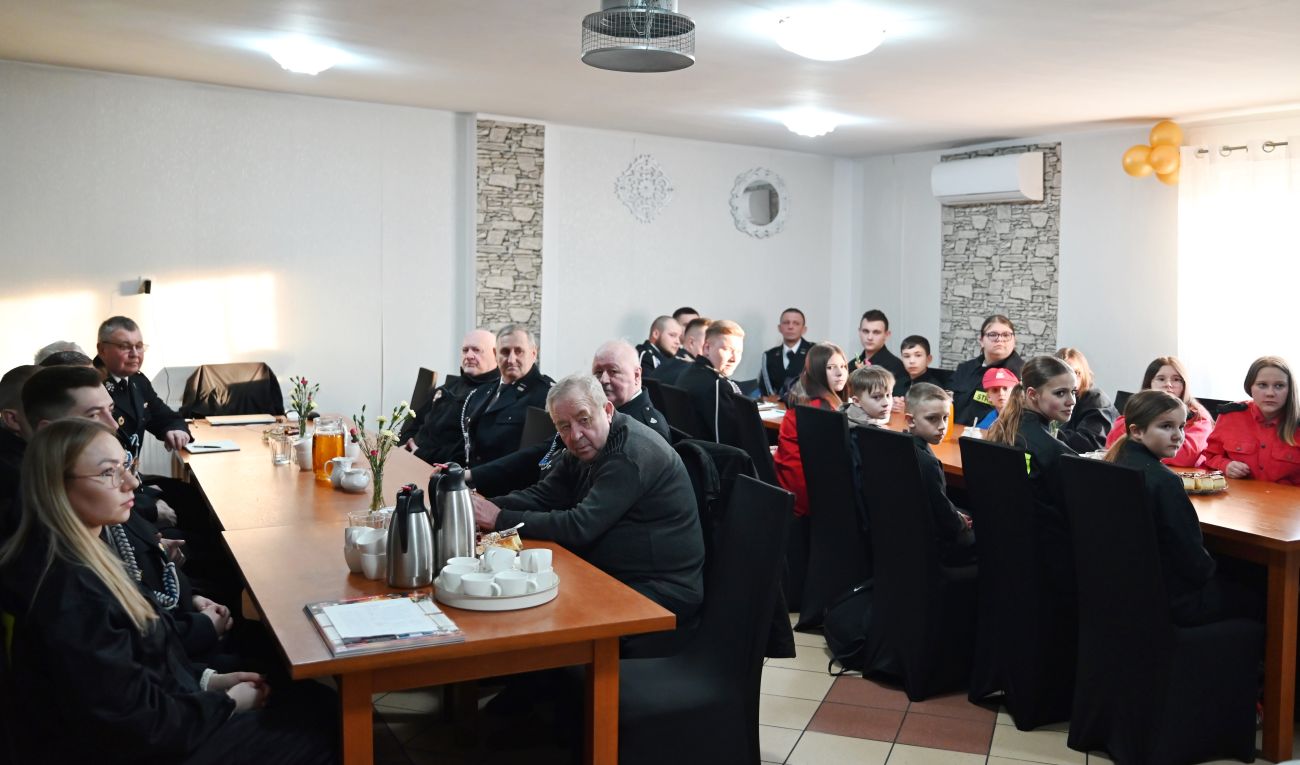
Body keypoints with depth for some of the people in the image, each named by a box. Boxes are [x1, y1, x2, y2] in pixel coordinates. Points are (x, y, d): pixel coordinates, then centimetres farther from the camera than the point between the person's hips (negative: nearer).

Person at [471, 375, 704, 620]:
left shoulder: (631, 455, -22)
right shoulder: (584, 449, 8)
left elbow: (580, 527, -27)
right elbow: (541, 496, 3)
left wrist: (501, 519, -22)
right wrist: (488, 506, -14)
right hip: (614, 577, 8)